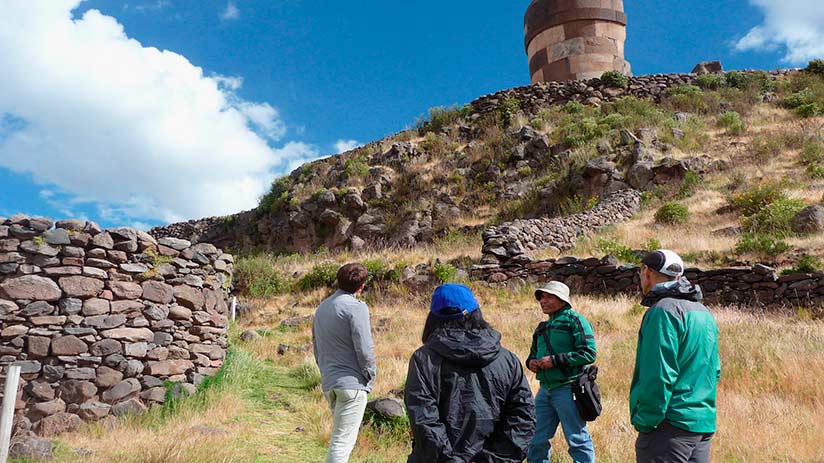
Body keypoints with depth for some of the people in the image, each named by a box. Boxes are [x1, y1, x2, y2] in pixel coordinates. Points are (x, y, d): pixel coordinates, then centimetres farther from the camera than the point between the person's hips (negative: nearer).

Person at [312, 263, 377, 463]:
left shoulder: (321, 308, 13)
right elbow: (364, 348, -17)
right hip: (352, 382, -8)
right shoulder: (356, 307, -12)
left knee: (340, 437, 21)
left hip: (328, 384, 8)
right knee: (342, 441, -3)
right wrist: (370, 376, -3)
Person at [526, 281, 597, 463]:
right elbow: (534, 352, 28)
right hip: (545, 389, 7)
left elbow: (589, 353, -16)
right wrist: (531, 361, 3)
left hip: (567, 390, -7)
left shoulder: (575, 320, -7)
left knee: (578, 441, 3)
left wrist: (554, 360, -19)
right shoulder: (542, 327, 16)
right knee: (537, 440, 12)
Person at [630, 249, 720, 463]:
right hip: (705, 423, 9)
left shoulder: (663, 311, -15)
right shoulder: (704, 313, 16)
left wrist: (644, 422, -14)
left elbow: (659, 376, -20)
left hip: (672, 424, -9)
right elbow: (714, 371, 20)